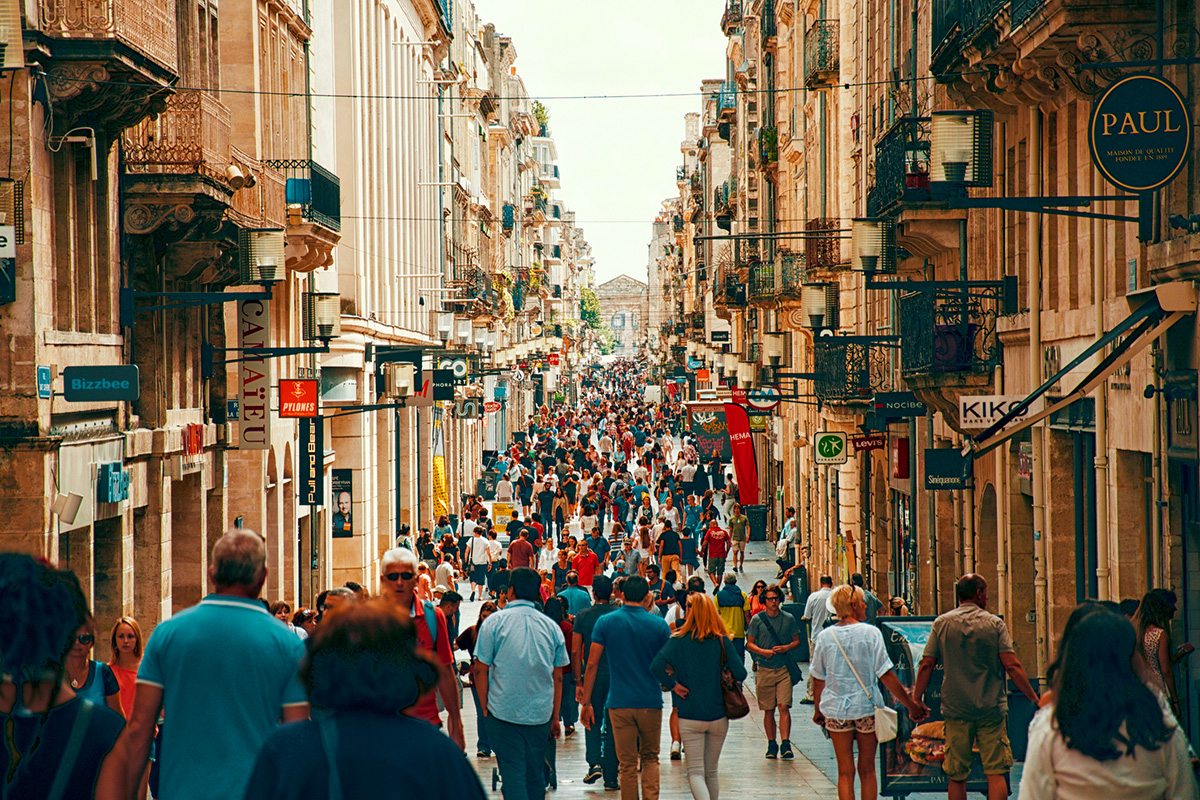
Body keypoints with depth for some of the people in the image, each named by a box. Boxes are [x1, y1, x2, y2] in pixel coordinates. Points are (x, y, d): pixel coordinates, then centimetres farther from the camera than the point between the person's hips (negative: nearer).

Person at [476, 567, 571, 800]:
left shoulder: (494, 622, -3)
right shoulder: (551, 626, 6)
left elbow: (481, 671, -4)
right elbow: (558, 677, 9)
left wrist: (485, 709, 6)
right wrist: (555, 717, 16)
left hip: (504, 712, -3)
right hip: (541, 713, 3)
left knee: (513, 774, -3)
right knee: (535, 773, 13)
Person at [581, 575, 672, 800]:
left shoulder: (606, 622, -3)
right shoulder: (659, 625, -2)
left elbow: (592, 664, -3)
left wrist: (586, 703, 2)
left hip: (620, 703, -1)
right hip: (651, 702, 1)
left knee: (627, 764, 6)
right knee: (650, 758, 16)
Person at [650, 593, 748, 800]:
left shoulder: (679, 640, -9)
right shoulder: (722, 641, -4)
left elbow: (656, 666, -22)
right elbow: (740, 674, -8)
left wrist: (673, 685, -8)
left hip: (689, 717, -2)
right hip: (718, 716, 2)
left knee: (696, 772, -1)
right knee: (711, 772, 17)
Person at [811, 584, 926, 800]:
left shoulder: (825, 636, -1)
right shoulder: (870, 633, -8)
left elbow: (818, 679, 5)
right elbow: (886, 675, -10)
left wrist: (818, 710, 20)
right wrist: (911, 705, -4)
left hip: (836, 710, 2)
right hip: (867, 708, -2)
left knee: (845, 772, 6)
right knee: (867, 769, 10)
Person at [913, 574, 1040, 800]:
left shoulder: (941, 623, 2)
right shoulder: (994, 623, -3)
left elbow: (926, 665, 0)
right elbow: (1012, 666, -8)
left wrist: (916, 701, 9)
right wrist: (1034, 699, -2)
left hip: (955, 708, 2)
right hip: (991, 708, -2)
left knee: (957, 775, 7)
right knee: (996, 772, 0)